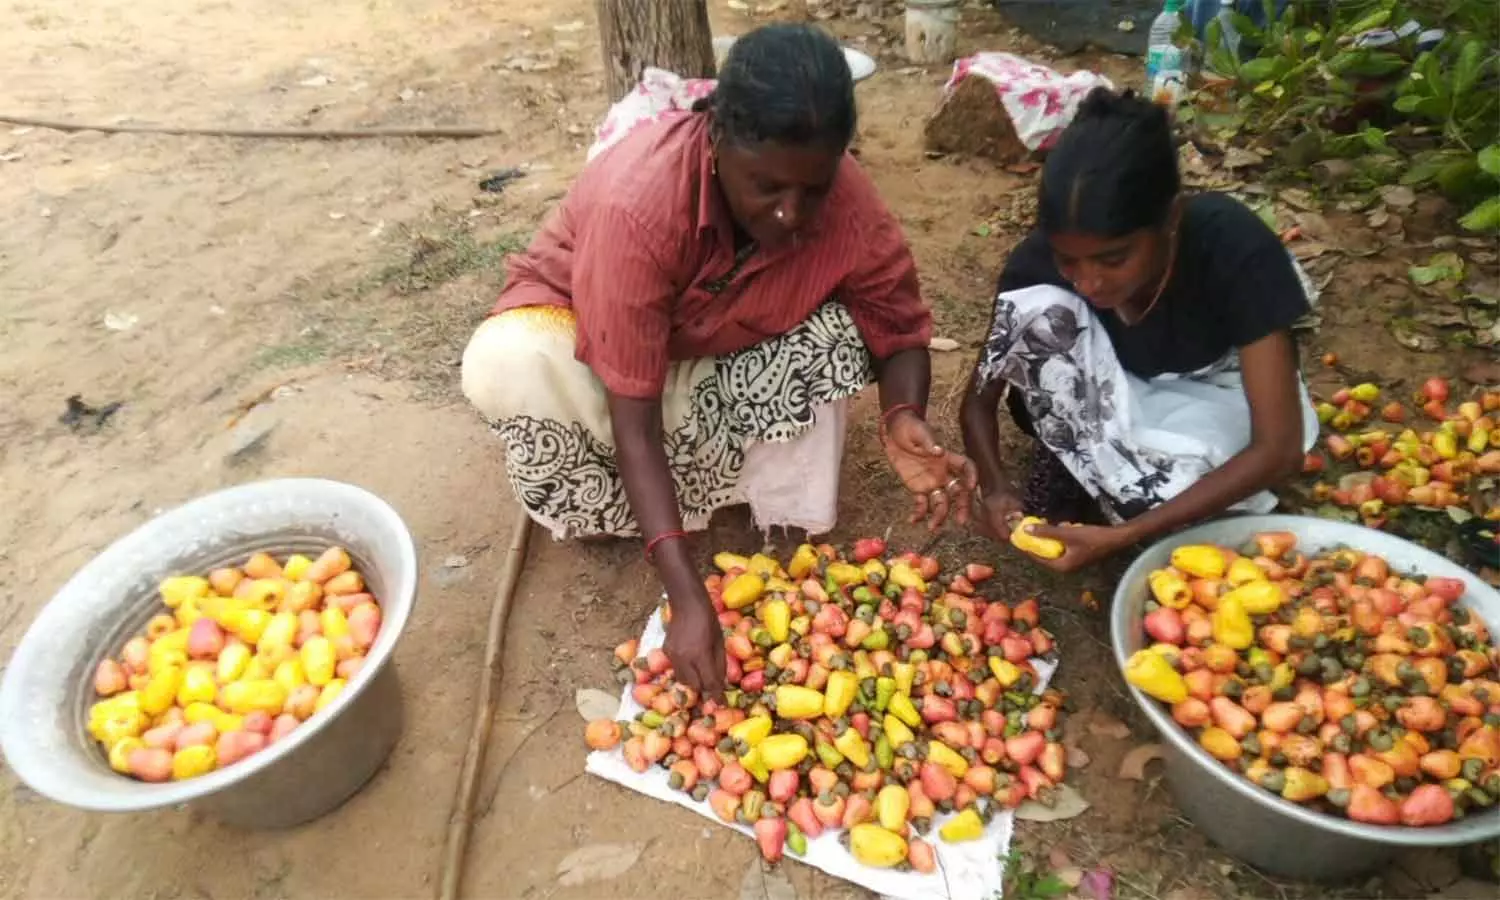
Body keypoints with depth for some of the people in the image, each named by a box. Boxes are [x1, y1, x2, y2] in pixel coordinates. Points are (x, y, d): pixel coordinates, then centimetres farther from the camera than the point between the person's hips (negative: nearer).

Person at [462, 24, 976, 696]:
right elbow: (633, 417, -36)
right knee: (503, 367, -34)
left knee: (835, 337, -24)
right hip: (584, 329, -2)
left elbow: (899, 327, -11)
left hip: (717, 355, 3)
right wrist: (686, 595, -41)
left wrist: (903, 419, -35)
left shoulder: (846, 201, -26)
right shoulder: (637, 200, -38)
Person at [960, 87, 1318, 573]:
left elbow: (1279, 447, -32)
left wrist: (1122, 535, -40)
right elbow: (981, 397, -14)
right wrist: (995, 487, -34)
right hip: (1115, 390, 2)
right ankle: (1066, 466, -9)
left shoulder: (1233, 246, -33)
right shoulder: (1041, 257, -27)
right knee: (1036, 310, -30)